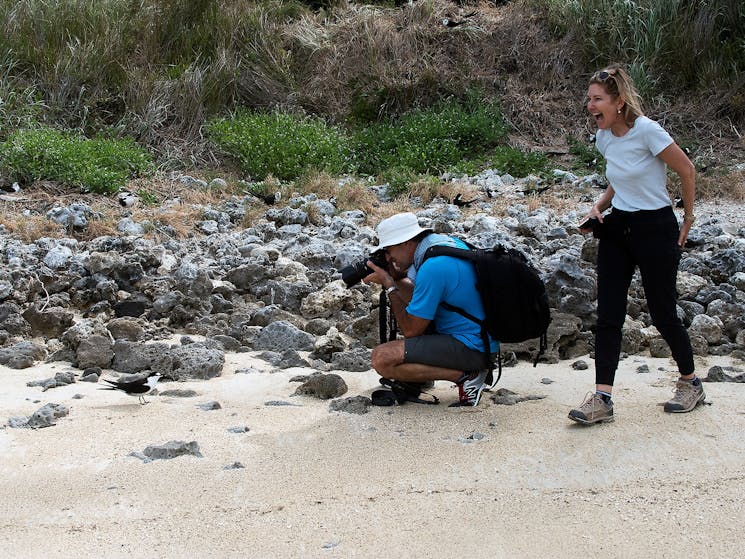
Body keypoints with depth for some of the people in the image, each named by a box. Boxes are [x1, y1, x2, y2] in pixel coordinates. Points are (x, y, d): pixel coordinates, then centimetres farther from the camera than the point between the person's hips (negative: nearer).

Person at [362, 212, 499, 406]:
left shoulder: (432, 266, -23)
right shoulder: (449, 242, 5)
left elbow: (411, 330, -17)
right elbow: (422, 295, 21)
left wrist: (389, 285, -8)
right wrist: (396, 278, 3)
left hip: (472, 349, -10)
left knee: (381, 359, -19)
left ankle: (466, 376, -12)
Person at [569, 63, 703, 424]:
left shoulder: (647, 131, -20)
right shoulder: (603, 138, 3)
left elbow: (687, 171, -9)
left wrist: (688, 219, 1)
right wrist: (599, 207, 2)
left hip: (655, 229, -7)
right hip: (617, 228, 7)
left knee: (662, 312, 5)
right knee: (608, 314, -2)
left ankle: (691, 383, 28)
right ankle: (602, 398, -2)